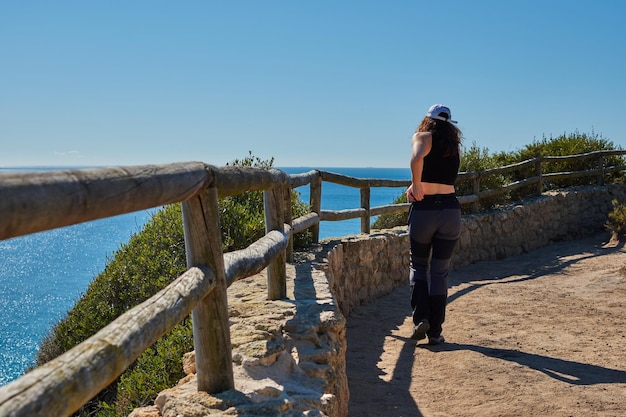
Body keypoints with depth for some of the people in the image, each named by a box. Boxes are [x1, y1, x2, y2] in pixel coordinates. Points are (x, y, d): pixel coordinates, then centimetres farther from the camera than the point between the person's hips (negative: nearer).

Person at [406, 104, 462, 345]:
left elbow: (417, 159, -23)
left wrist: (416, 188, -13)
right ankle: (435, 332, 10)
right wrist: (417, 186, 6)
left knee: (418, 265, 17)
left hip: (424, 210, -3)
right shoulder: (455, 146, 16)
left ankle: (420, 318, 0)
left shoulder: (423, 137, 0)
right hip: (450, 209, 3)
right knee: (440, 271, 10)